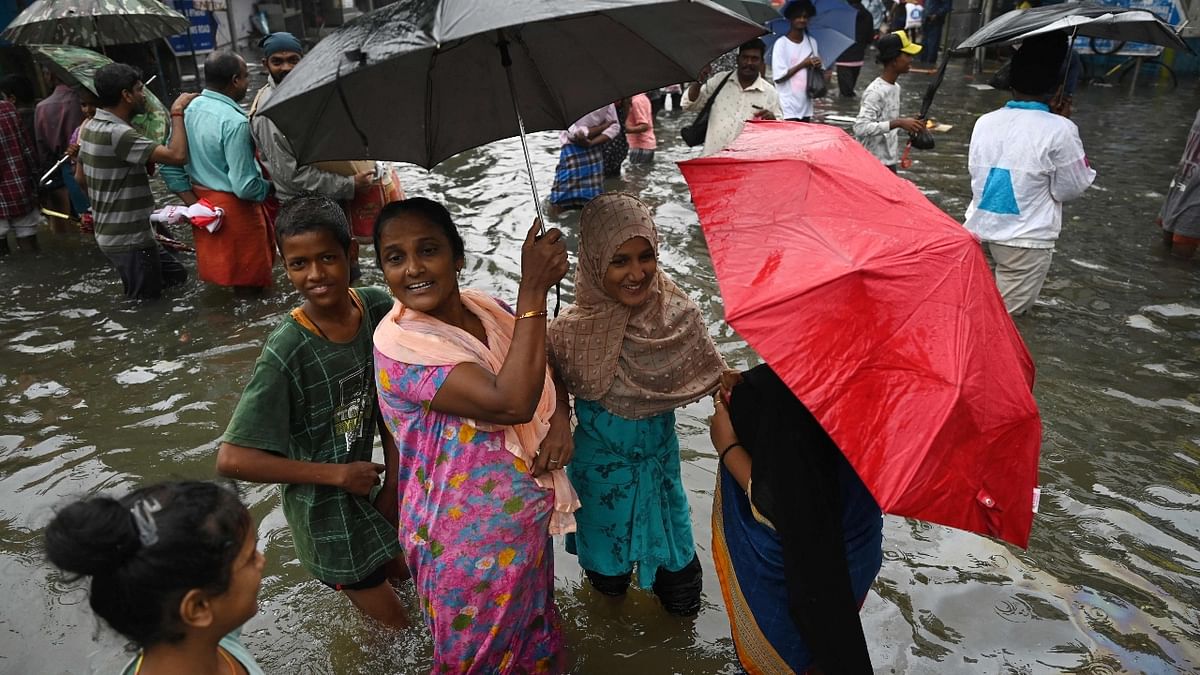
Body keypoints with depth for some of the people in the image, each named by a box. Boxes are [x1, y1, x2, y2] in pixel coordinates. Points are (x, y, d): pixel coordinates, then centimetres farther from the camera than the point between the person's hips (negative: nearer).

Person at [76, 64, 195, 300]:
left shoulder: (91, 127, 7)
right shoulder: (117, 133, -24)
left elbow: (80, 177, 17)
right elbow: (177, 155, -32)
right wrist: (177, 112, -19)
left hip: (112, 233, 10)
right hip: (128, 240, -10)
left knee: (176, 275, 20)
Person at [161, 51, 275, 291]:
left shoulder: (188, 110, 3)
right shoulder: (234, 121, -22)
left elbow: (171, 168, 5)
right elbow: (244, 186, -23)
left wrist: (194, 204, 4)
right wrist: (270, 187, -5)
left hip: (202, 204, 8)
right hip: (235, 209, -8)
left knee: (217, 270, 20)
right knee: (249, 280, 5)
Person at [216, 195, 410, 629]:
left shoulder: (378, 308, -13)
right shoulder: (287, 352, -27)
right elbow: (232, 459, -26)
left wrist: (393, 484, -5)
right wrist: (339, 474, -22)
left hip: (369, 488, 5)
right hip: (327, 510, -5)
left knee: (403, 577, 26)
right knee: (396, 631, 9)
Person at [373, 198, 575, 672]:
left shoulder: (489, 310, -6)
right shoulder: (398, 345, -26)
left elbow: (550, 378, 8)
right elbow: (511, 402, -37)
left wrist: (561, 425, -14)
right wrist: (533, 290, -35)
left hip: (528, 522, 6)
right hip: (470, 543, -6)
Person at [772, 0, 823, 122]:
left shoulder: (812, 42, 9)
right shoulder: (781, 43, -8)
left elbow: (817, 74, 16)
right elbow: (778, 77, -13)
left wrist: (817, 67, -7)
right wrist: (803, 64, -14)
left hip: (806, 107, 6)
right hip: (787, 108, -6)